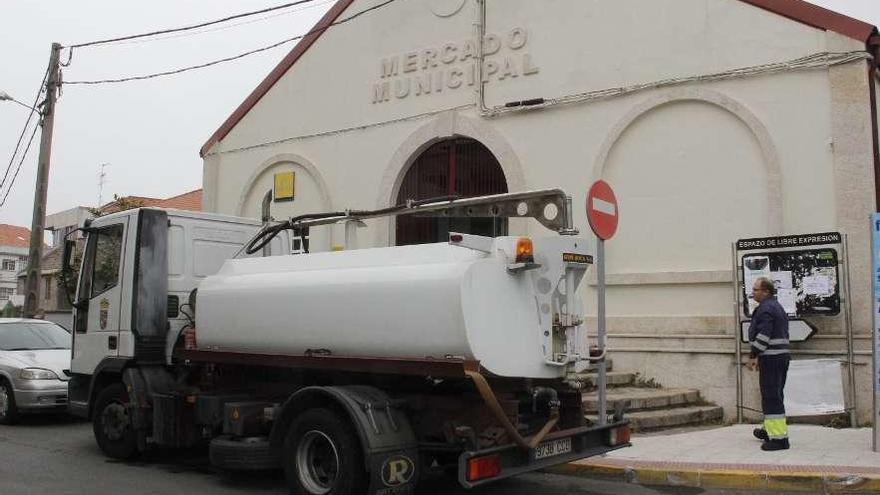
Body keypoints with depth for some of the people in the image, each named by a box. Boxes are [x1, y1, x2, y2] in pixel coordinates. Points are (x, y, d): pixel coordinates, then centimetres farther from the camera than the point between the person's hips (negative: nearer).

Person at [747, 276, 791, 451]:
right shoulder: (778, 307, 19)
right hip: (783, 356, 11)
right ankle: (770, 430, 33)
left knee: (771, 397, -9)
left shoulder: (764, 309, -14)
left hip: (770, 358, -11)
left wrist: (753, 356, -16)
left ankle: (779, 438, -11)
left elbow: (763, 336, -22)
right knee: (776, 395, 19)